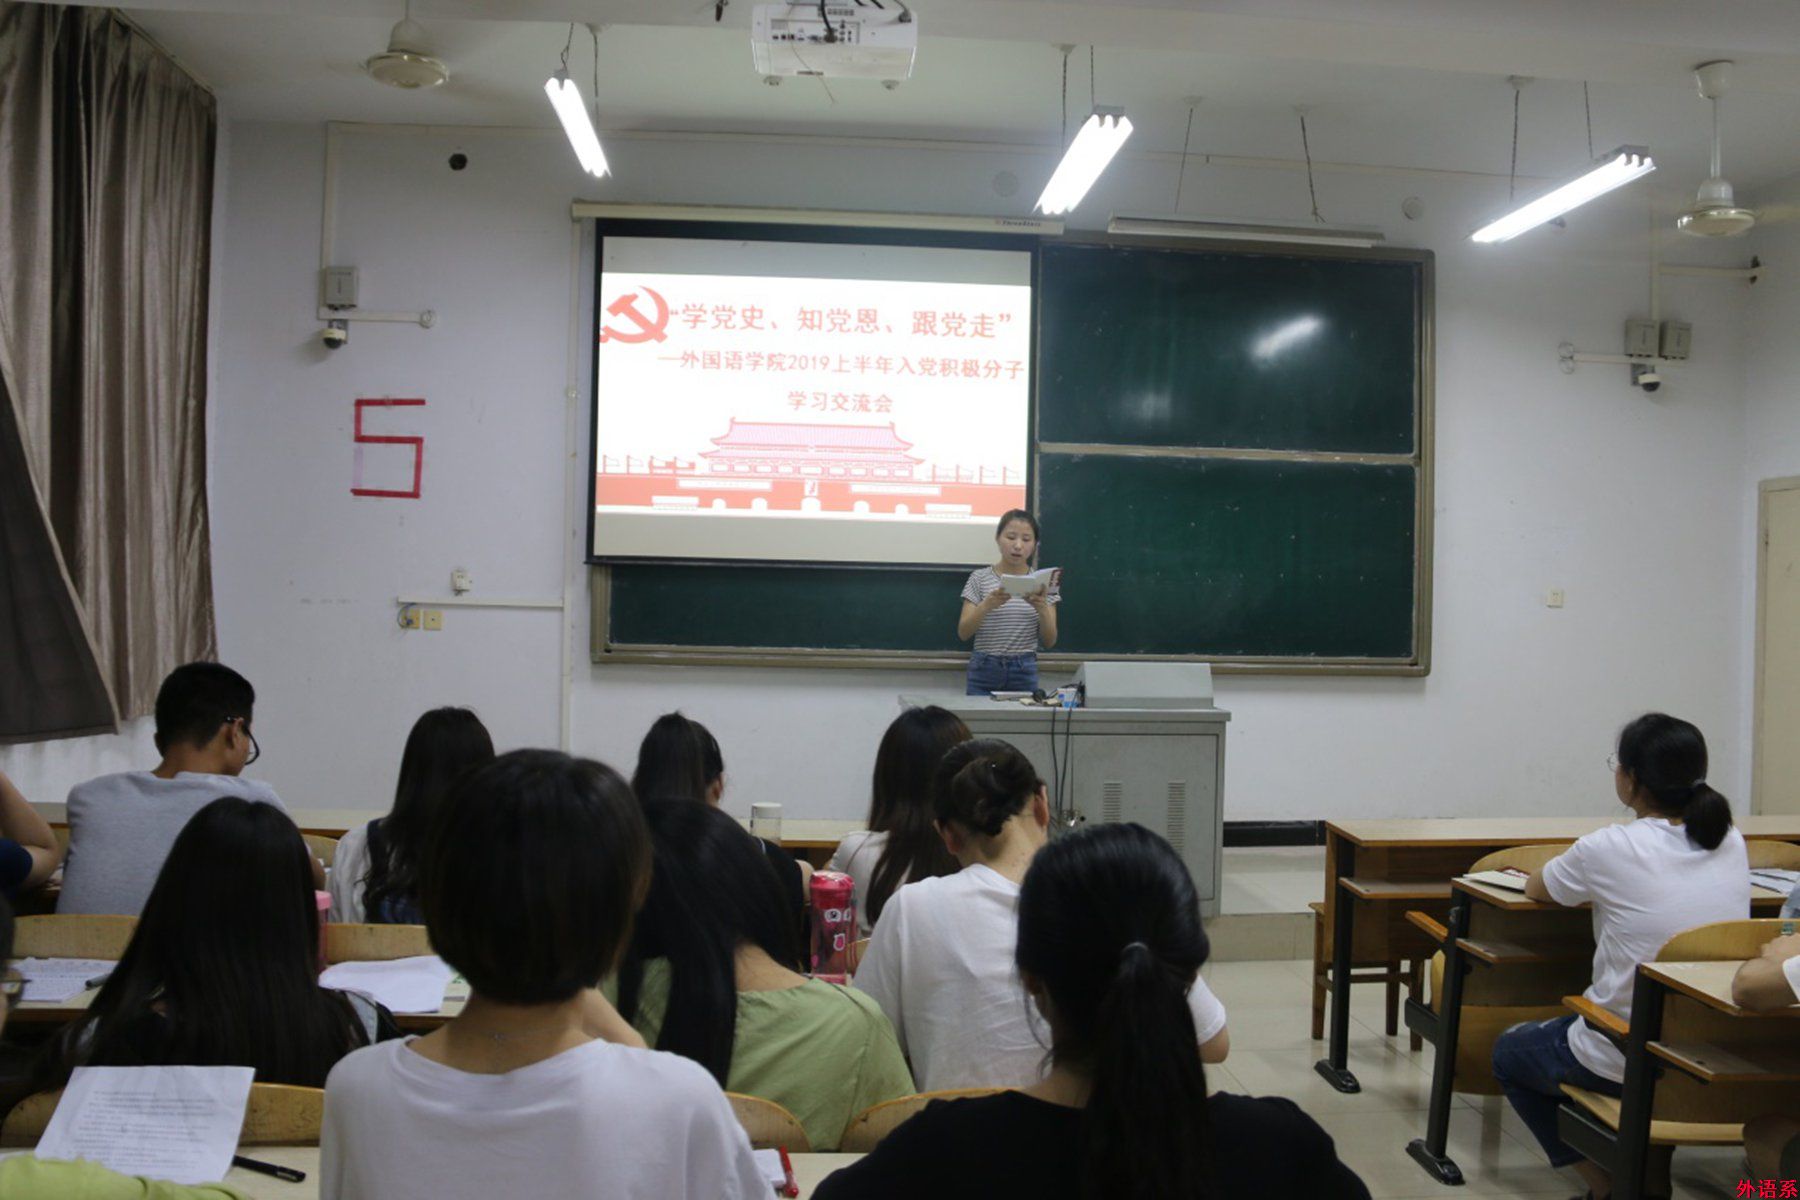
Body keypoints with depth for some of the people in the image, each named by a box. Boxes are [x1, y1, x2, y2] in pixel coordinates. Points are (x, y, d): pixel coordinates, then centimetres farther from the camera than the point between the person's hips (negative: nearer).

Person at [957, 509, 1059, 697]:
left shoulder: (1042, 582, 4)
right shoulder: (980, 579, 2)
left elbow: (1049, 642, 1)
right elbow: (963, 633, -4)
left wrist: (1042, 608, -18)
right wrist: (987, 605, -22)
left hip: (1024, 674, 1)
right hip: (984, 670, -1)